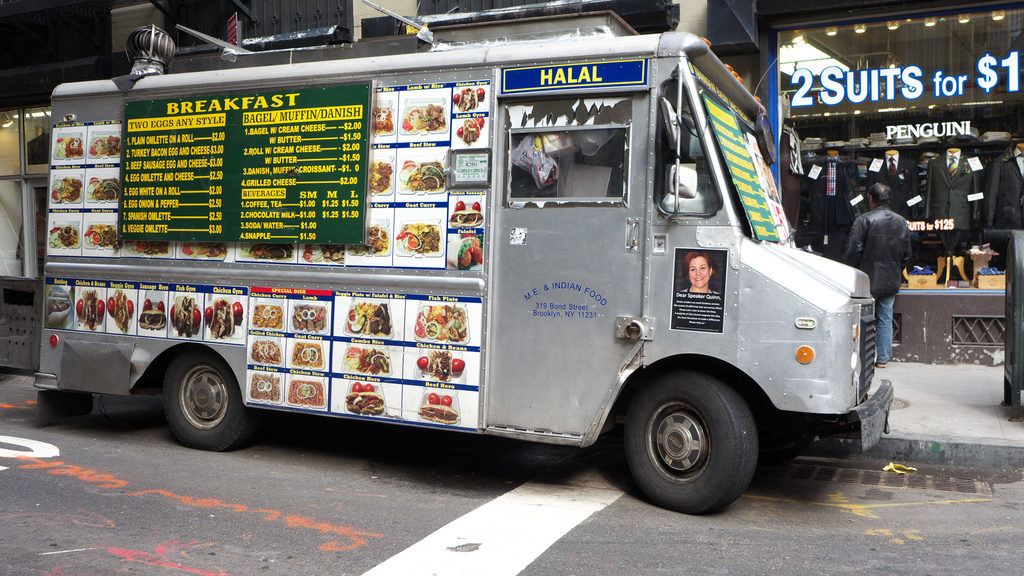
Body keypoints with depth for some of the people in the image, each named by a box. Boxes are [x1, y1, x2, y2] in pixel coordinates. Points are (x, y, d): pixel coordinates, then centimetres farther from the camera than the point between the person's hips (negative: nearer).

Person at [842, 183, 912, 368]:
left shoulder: (864, 220, -12)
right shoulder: (901, 222, 7)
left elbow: (853, 251, -14)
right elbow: (907, 254, 12)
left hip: (868, 280, -5)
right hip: (891, 282, 5)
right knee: (885, 319, 10)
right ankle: (883, 358, 13)